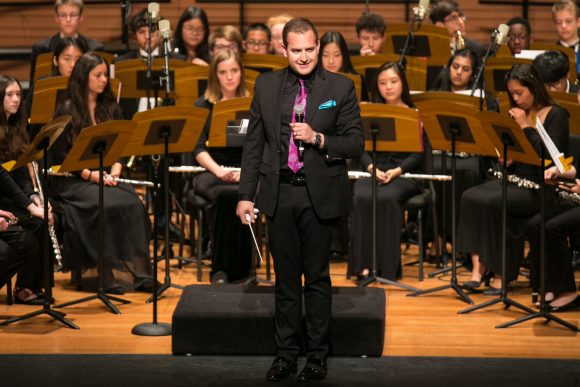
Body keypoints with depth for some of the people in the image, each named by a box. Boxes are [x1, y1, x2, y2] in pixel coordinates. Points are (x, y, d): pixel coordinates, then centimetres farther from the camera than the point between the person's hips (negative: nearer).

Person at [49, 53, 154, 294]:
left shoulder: (110, 108, 14)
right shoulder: (66, 111, -2)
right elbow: (61, 156, -7)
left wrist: (114, 170, -8)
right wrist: (91, 175, -17)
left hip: (107, 177, 4)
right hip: (73, 180, -4)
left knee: (132, 204, -27)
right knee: (107, 205, -33)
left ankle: (137, 271, -24)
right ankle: (112, 274, -27)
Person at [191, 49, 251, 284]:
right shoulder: (204, 105, 8)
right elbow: (198, 149, 0)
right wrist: (218, 170, -18)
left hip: (245, 172, 1)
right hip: (210, 171, -1)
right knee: (225, 194, -37)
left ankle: (239, 267, -25)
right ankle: (221, 269, -26)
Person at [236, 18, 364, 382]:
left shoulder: (341, 88, -4)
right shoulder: (267, 85, 3)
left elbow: (356, 144, -3)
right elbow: (254, 143, 7)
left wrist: (318, 138, -20)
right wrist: (246, 194, 3)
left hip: (320, 195, -2)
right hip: (279, 193, 2)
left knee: (317, 277, 7)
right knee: (286, 277, 10)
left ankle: (317, 355, 18)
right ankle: (287, 353, 20)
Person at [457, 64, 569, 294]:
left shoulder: (556, 115, -5)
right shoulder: (517, 114, 14)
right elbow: (506, 153, 16)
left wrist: (526, 127, -18)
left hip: (541, 187, -7)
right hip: (516, 179, 7)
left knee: (492, 203, -29)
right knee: (470, 197, -18)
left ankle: (501, 275, -20)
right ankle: (479, 268, -22)